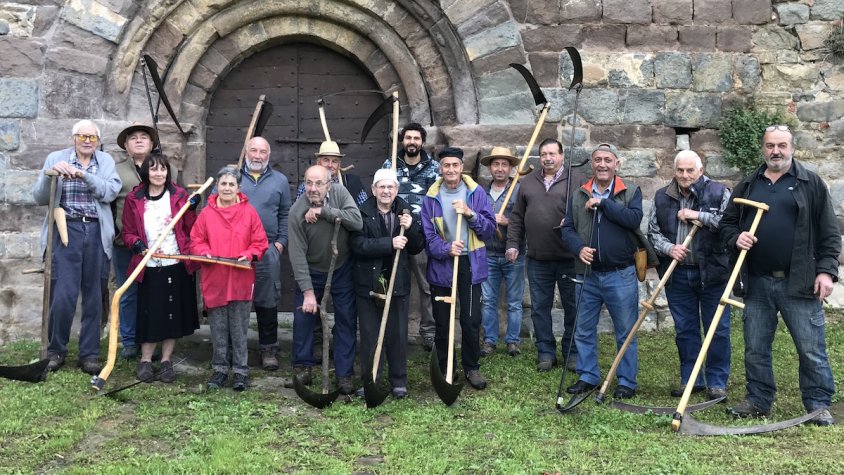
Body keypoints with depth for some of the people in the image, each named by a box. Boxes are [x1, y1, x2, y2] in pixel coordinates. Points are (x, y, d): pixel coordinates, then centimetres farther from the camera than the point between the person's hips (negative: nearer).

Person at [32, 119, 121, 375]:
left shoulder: (106, 161, 11)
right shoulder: (56, 159, 8)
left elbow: (111, 192, -6)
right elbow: (39, 198, 2)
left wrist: (83, 175, -18)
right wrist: (50, 174, -15)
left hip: (97, 233, 2)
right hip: (67, 231, -2)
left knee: (94, 296, 6)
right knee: (63, 294, -8)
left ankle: (89, 354, 16)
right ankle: (56, 351, 11)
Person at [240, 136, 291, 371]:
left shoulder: (279, 180, 12)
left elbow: (285, 214, 13)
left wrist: (281, 242, 4)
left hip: (267, 250, 0)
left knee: (267, 302, 3)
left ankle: (269, 349, 14)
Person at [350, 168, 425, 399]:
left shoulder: (405, 212, 4)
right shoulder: (363, 213, -4)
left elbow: (418, 247, 5)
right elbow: (358, 244, -17)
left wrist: (410, 228, -13)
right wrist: (389, 244, -25)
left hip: (397, 283, 2)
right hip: (368, 283, -1)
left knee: (397, 334, 8)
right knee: (369, 335, 7)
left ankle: (399, 381, 21)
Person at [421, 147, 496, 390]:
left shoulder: (476, 192, -1)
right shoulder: (431, 197, -1)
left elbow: (490, 228, -2)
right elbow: (427, 235, -3)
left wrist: (470, 213, -17)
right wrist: (446, 248, -21)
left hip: (470, 265, 0)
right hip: (441, 265, 1)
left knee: (471, 321, 1)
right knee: (442, 322, 9)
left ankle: (471, 368, 21)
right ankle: (443, 370, 24)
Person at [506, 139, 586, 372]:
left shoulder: (577, 180, 1)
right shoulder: (528, 182, 13)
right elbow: (517, 217, 14)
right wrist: (513, 243, 7)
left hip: (569, 257, -3)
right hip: (537, 258, 3)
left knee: (572, 307, 5)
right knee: (539, 307, 8)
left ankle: (572, 352, 18)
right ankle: (545, 352, 19)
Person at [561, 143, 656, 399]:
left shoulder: (631, 192, 0)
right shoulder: (579, 195, 9)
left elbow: (634, 218, -17)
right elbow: (567, 229, 4)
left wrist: (603, 203, -17)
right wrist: (579, 248, -14)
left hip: (620, 275, -3)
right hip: (587, 274, 3)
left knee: (625, 332, 4)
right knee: (584, 330, 11)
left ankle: (627, 381, 16)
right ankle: (587, 377, 25)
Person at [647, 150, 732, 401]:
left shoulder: (718, 192, -3)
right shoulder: (662, 197, 7)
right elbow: (653, 232, 9)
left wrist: (700, 216, -18)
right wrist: (668, 248, -9)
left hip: (712, 273, -3)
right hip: (677, 274, 3)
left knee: (718, 329, 3)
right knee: (684, 330, 11)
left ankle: (717, 382, 14)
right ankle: (691, 379, 23)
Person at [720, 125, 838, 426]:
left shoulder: (811, 184, 4)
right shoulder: (747, 186, 13)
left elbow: (829, 232, 2)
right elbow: (726, 223, 17)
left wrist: (826, 270, -8)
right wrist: (735, 238, -6)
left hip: (799, 283, -3)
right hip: (756, 283, 3)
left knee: (812, 350, 1)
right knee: (755, 349, 10)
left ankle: (819, 405, 13)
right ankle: (758, 401, 22)